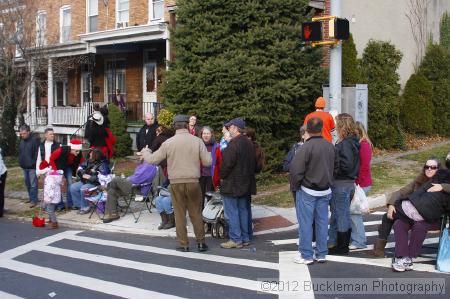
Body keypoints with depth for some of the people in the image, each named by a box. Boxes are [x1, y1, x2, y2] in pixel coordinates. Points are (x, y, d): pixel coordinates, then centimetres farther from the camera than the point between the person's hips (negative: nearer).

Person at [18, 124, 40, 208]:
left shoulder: (34, 140, -12)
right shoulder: (22, 141, 12)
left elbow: (37, 154, -15)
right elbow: (20, 153, 20)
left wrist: (34, 163, -18)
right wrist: (20, 163, 12)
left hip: (32, 167, -8)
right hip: (24, 167, 8)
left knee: (33, 184, -4)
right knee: (28, 184, 15)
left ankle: (33, 200, 1)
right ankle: (31, 198, 25)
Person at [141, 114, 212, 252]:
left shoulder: (168, 143, -5)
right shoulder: (197, 141, -5)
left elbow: (153, 159, 3)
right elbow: (208, 161, -3)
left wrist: (145, 152, 23)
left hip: (176, 183, 0)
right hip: (193, 182, 0)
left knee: (180, 214, 8)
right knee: (196, 213, 11)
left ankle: (184, 244, 12)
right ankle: (201, 242, 14)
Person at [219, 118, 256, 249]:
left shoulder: (234, 144, -18)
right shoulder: (249, 143, 11)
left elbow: (227, 163, -21)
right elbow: (254, 163, 17)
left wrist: (222, 176, -6)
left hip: (232, 184, -9)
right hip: (246, 183, 9)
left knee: (231, 212, -2)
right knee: (243, 210, 14)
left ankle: (236, 239, 0)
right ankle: (245, 238, 19)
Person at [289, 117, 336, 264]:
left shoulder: (307, 146, -18)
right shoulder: (330, 146, 2)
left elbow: (295, 169, -20)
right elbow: (333, 167, 11)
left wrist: (296, 185, -5)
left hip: (307, 191, -6)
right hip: (325, 191, 6)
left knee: (305, 223, 3)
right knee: (322, 222, 12)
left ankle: (306, 255, 8)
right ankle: (321, 254, 19)